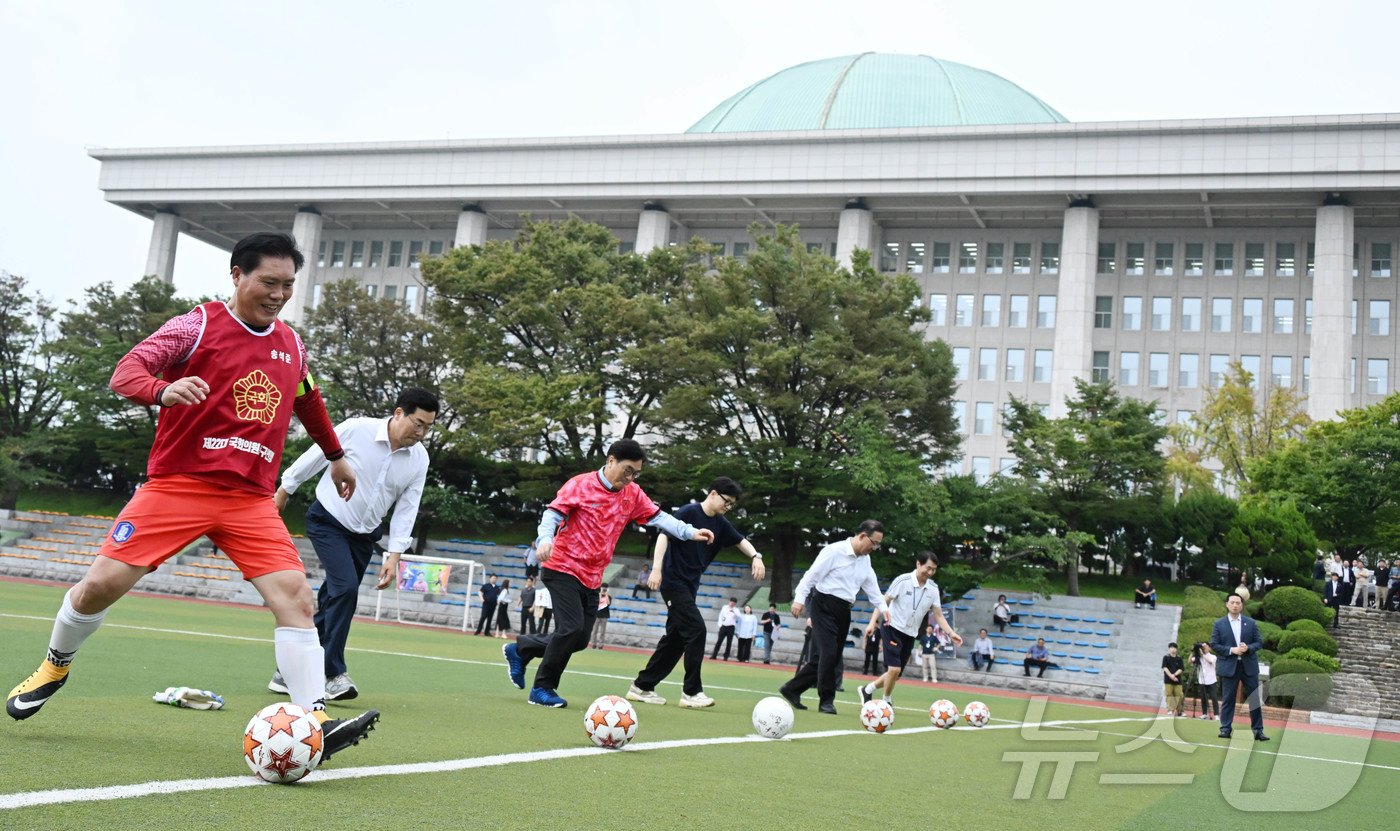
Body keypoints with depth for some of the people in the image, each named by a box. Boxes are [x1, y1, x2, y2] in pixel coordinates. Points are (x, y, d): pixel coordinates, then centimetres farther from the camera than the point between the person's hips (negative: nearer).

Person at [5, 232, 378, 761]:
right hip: (178, 483, -3)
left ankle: (315, 721, -16)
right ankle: (55, 665, 26)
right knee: (102, 583, -7)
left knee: (295, 597, -14)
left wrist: (335, 455, 42)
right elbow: (125, 372, -12)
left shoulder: (292, 347, 13)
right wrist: (164, 390, -34)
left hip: (251, 499, 3)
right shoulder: (199, 325, -2)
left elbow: (308, 401, 33)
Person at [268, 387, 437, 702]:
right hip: (327, 521, -5)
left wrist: (393, 556, -7)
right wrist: (284, 490, 5)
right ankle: (333, 675, -15)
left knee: (331, 602, 6)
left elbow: (406, 510, -2)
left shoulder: (420, 459, -6)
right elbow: (313, 458, -5)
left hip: (363, 534, 5)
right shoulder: (355, 429, -20)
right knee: (345, 587, -22)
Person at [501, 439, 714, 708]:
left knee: (580, 639, 7)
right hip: (563, 568, -7)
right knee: (572, 628, -17)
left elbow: (658, 517, 6)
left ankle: (519, 650, 27)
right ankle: (542, 689, 0)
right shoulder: (581, 485, -10)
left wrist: (690, 532, -6)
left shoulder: (633, 494, 6)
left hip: (591, 578, 7)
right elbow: (552, 514, -14)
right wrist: (545, 540, -32)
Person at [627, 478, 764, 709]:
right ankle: (692, 691, -8)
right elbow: (664, 535, -20)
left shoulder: (720, 524, 9)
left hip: (690, 585, 9)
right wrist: (657, 568, -30)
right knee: (697, 630, -15)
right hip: (673, 581, -9)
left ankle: (642, 687, 17)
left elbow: (740, 540, 19)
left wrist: (755, 556, -2)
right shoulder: (688, 512, -13)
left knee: (676, 638, 9)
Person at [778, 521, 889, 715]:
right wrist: (800, 599, -17)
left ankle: (791, 689, 17)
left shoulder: (865, 559, 13)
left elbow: (871, 585, 19)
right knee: (828, 653, -13)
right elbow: (812, 574, -12)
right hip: (825, 606, -8)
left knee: (832, 658, 7)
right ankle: (826, 701, -1)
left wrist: (883, 607, 8)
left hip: (843, 611, 8)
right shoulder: (835, 551, -11)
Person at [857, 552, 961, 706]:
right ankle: (886, 702, 2)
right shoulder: (903, 580, -13)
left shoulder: (933, 588, 1)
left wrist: (950, 633, -10)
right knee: (894, 669, -19)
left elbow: (938, 615, 4)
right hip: (892, 629, -6)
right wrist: (872, 623, -16)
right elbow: (883, 602, -8)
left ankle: (867, 689, 30)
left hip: (910, 635, 6)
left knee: (896, 674, 8)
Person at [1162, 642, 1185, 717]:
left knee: (1178, 695, -2)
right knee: (1169, 694, -6)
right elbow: (1165, 668, -4)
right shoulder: (1166, 657, 5)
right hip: (1168, 680, -1)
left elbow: (1181, 669, 1)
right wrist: (1171, 676, -15)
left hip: (1177, 680, 1)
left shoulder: (1179, 658, 8)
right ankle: (1171, 710, -6)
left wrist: (1174, 675, -13)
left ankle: (1179, 711, 4)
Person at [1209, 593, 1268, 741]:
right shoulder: (1219, 624, 2)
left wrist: (1248, 648, -14)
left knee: (1254, 699, 3)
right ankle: (1225, 729, 5)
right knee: (1228, 699, 1)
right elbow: (1214, 645, -1)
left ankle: (1258, 730, 9)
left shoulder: (1251, 623, 7)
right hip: (1229, 666, -1)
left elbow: (1258, 643, 6)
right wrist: (1231, 650, -14)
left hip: (1249, 666, 2)